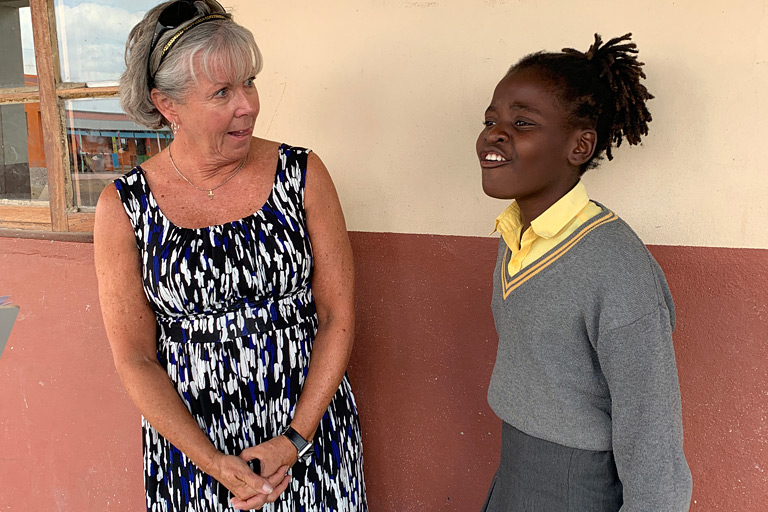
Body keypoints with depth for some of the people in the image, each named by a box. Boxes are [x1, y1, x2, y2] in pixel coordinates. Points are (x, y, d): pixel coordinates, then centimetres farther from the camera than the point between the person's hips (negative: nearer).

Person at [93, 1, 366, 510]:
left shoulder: (302, 173, -8)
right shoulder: (123, 207, -8)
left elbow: (338, 315, -6)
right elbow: (135, 360, -6)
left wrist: (295, 439, -12)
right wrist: (215, 464, -13)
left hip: (310, 427, 1)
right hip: (186, 438, 0)